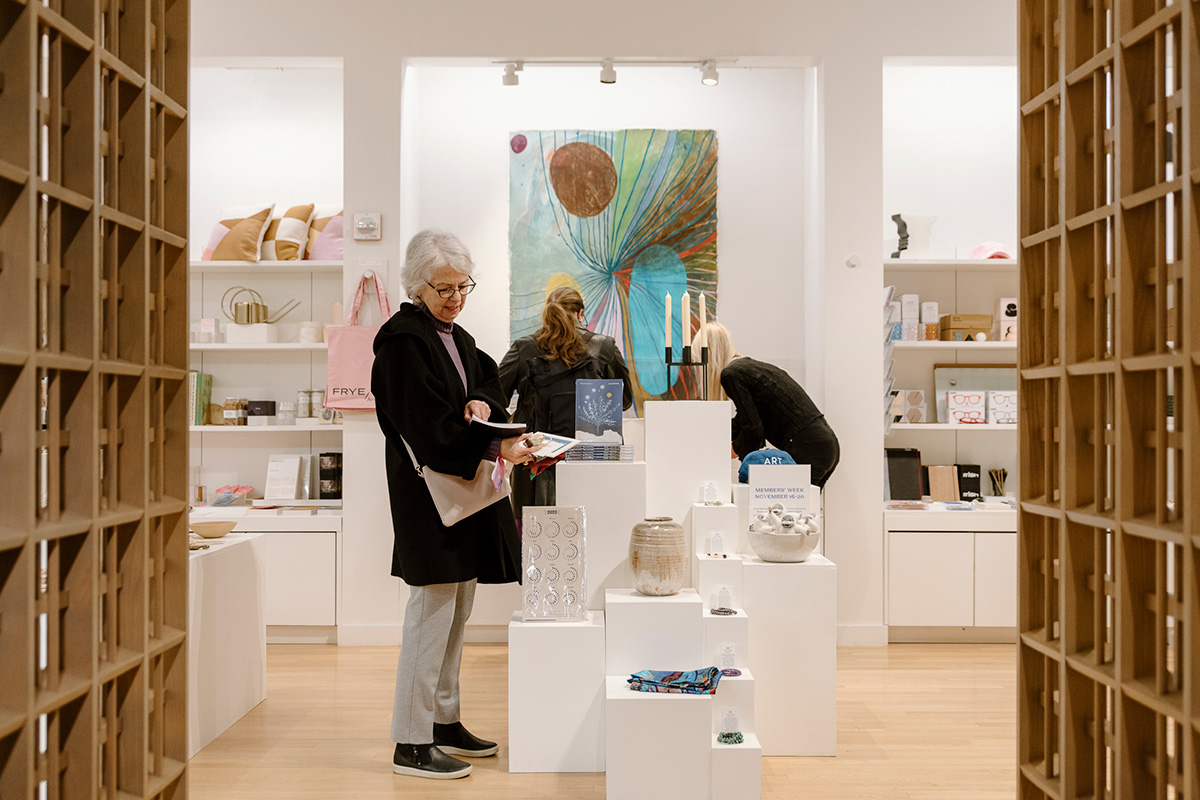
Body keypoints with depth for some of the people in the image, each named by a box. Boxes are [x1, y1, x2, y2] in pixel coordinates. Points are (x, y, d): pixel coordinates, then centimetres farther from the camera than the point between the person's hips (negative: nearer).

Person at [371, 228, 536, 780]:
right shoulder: (402, 340, -12)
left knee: (456, 611, 15)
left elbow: (489, 382, 14)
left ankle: (445, 721, 27)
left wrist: (483, 402, -10)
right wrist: (496, 448, -29)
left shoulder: (456, 337, 16)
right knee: (432, 609, -7)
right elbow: (431, 427, -20)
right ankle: (411, 743, 3)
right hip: (427, 492, -9)